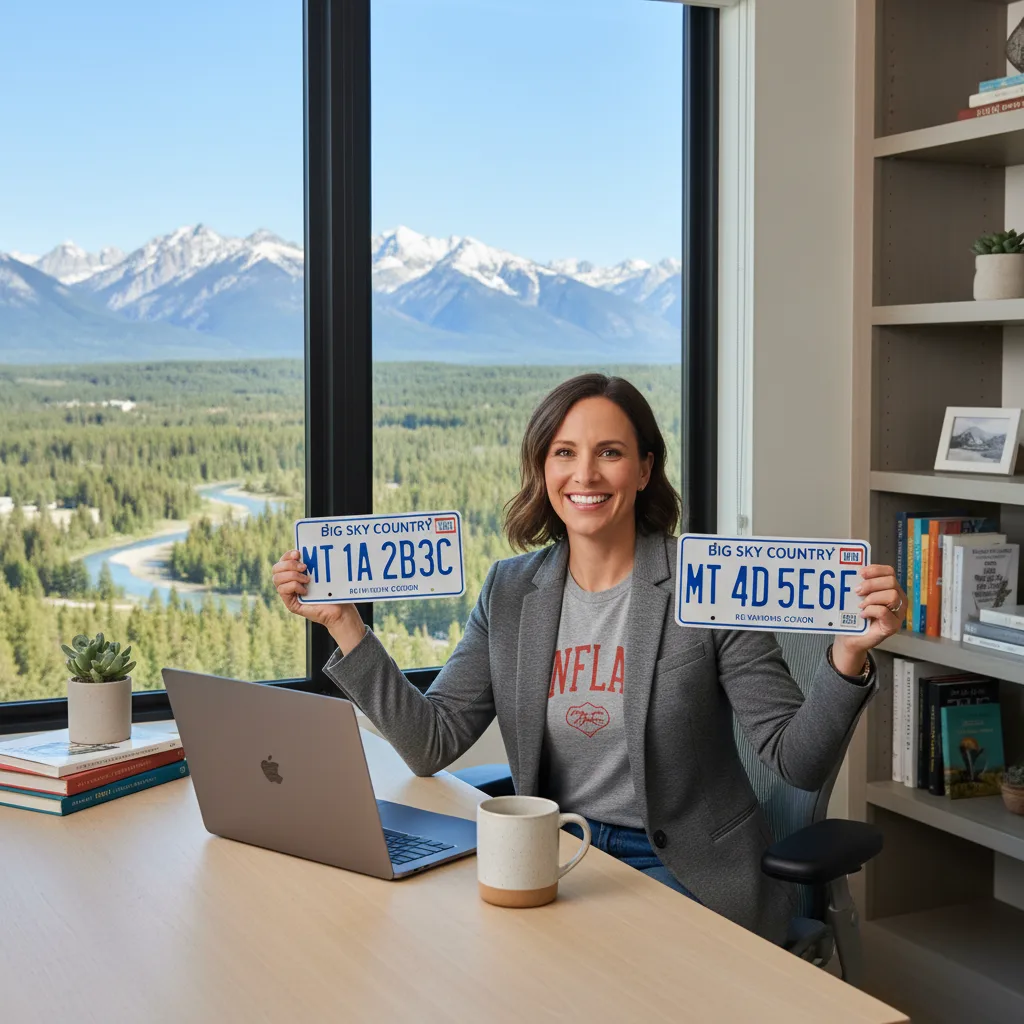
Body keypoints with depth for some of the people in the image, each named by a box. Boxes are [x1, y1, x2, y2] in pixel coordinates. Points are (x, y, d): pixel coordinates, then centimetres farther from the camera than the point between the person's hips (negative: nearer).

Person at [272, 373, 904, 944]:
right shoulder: (510, 592, 5)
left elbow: (798, 763, -10)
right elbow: (432, 744, 0)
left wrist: (848, 655, -27)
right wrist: (343, 624, -6)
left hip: (684, 871, -4)